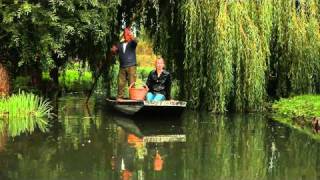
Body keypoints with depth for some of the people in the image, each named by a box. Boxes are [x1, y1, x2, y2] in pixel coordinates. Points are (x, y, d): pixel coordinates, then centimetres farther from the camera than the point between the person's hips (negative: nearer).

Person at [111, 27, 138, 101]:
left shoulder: (132, 43, 3)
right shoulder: (120, 44, 17)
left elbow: (135, 41, -20)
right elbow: (115, 52, 19)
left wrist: (131, 35, -39)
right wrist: (113, 50, -6)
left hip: (131, 66, -4)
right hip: (122, 67, 4)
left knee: (132, 83, -7)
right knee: (121, 83, 2)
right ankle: (119, 97, 6)